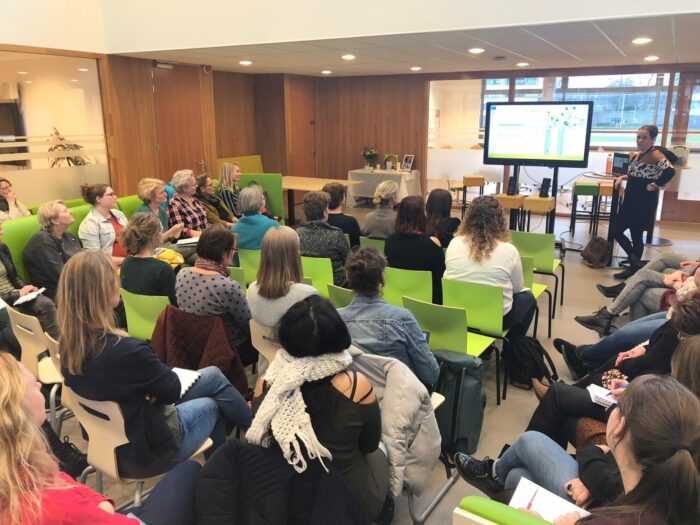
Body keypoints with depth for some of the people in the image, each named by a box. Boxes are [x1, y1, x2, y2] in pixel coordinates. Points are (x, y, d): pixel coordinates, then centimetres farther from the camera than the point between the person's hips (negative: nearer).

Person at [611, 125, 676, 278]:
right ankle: (635, 265, 18)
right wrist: (622, 177, 6)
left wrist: (654, 185, -23)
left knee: (636, 235, -3)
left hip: (644, 201, -10)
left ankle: (635, 265, 9)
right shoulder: (639, 154, 11)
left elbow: (670, 171, -31)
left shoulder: (655, 154, -16)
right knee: (616, 229, 10)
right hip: (631, 199, 10)